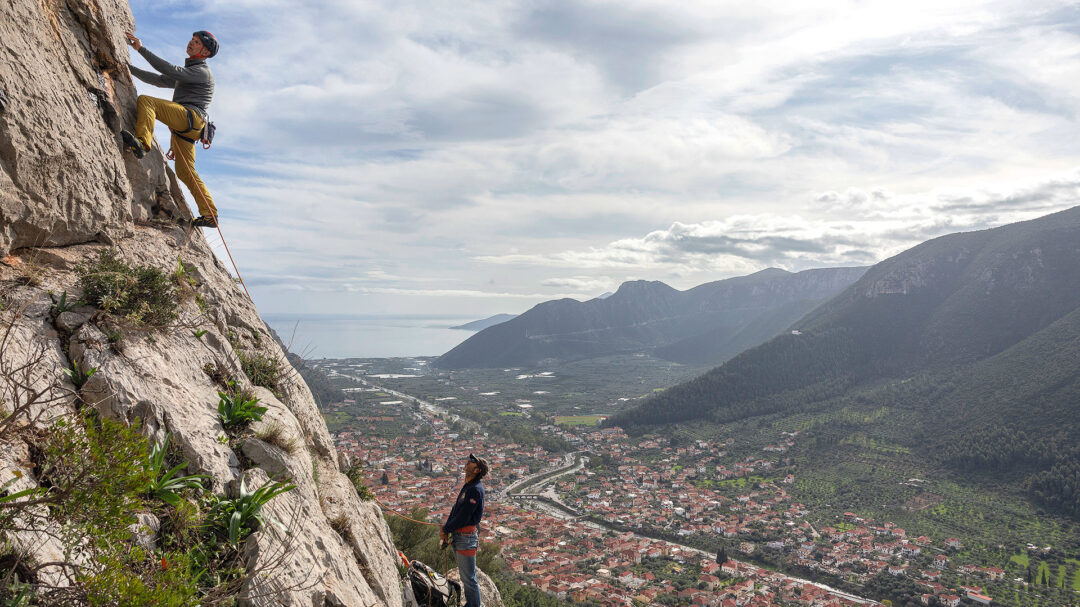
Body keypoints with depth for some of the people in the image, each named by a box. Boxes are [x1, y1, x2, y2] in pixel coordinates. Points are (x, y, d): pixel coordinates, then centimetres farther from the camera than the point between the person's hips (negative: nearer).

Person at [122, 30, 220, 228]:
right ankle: (209, 215, -1)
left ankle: (142, 143, -42)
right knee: (185, 172, 3)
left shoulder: (202, 71, 1)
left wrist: (141, 49, -13)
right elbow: (159, 80, 32)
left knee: (145, 100, -20)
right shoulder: (186, 72, 33)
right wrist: (130, 68, 27)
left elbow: (171, 71, -12)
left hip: (190, 115, -9)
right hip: (182, 126, 9)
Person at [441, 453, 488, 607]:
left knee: (469, 578, -1)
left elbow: (463, 517, -21)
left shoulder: (475, 490, -20)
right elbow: (455, 510, 14)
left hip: (466, 538, -10)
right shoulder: (467, 487, 12)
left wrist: (445, 529, -10)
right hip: (457, 537, 10)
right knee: (465, 576, 22)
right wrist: (445, 527, 0)